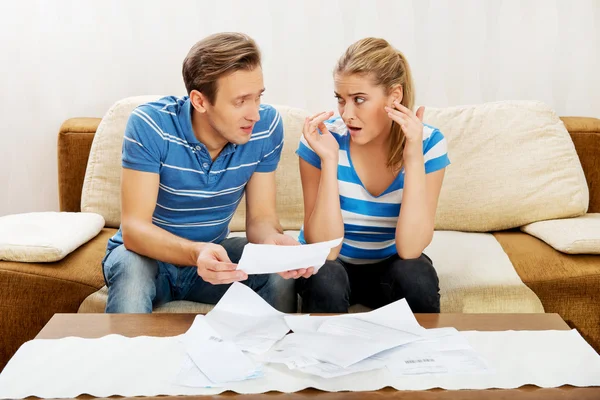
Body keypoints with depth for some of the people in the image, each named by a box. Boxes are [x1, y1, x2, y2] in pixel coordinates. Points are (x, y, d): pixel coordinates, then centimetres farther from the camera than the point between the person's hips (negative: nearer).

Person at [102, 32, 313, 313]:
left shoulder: (267, 125, -14)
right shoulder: (149, 125, -24)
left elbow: (260, 217, -9)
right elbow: (134, 228, -27)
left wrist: (274, 240, -34)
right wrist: (196, 253, -47)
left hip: (214, 254, 3)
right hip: (149, 252, -2)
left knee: (279, 275, -25)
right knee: (131, 269, -36)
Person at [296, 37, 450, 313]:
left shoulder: (428, 143, -17)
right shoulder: (324, 138, -19)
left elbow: (410, 249, -25)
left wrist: (414, 158, -32)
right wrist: (329, 160, -33)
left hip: (390, 266, 1)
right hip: (332, 266, -1)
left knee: (416, 275, -29)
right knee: (326, 278, -32)